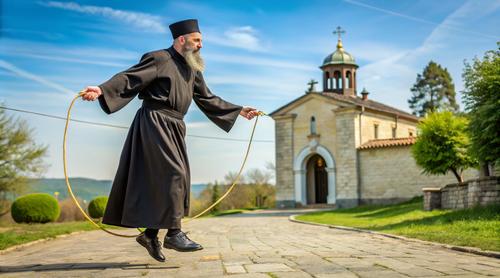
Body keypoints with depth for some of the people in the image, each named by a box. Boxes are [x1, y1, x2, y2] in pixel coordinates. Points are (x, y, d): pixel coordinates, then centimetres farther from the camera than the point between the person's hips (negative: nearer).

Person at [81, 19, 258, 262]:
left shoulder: (193, 70, 19)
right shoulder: (160, 59, -5)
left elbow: (208, 100, 26)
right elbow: (129, 78, -13)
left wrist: (239, 111, 28)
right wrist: (102, 90, -29)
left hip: (174, 128, 9)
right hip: (155, 122, -8)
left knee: (171, 180, 6)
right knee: (173, 174, -15)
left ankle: (150, 234, 14)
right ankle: (173, 233, -10)